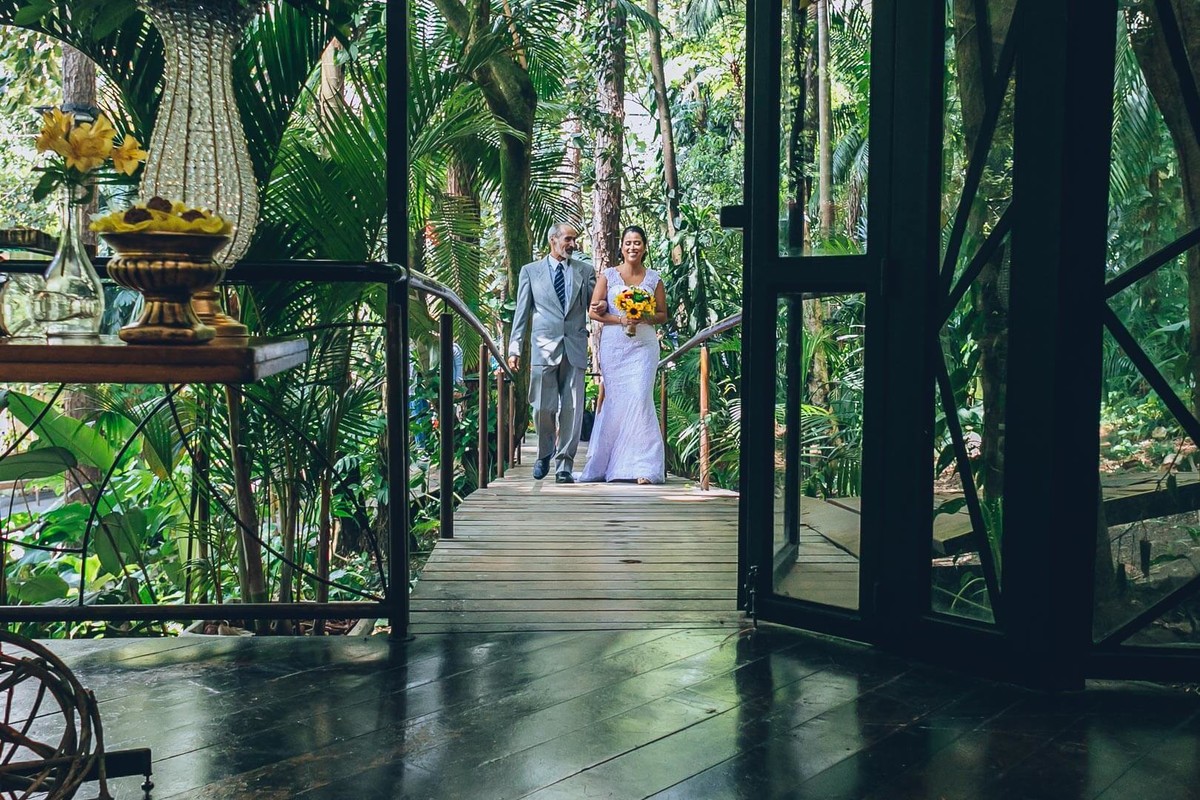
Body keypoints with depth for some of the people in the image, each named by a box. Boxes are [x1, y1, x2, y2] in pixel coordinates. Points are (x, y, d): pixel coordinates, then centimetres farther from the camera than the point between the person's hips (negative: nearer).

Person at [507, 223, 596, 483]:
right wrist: (514, 348, 1)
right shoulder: (530, 271, 10)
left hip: (575, 348, 1)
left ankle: (564, 466, 2)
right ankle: (544, 454, 25)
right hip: (544, 348, -1)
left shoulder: (584, 271, 13)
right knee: (543, 408, 0)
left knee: (572, 409, -3)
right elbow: (521, 313, 8)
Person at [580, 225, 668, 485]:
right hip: (613, 346, 0)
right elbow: (593, 311, 2)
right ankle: (610, 463, 9)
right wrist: (620, 319, -11)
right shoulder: (608, 276, 7)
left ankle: (642, 466, -10)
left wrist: (644, 317, -8)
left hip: (643, 346, 0)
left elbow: (663, 315, 12)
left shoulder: (654, 279, 10)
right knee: (615, 401, -1)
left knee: (639, 398, -12)